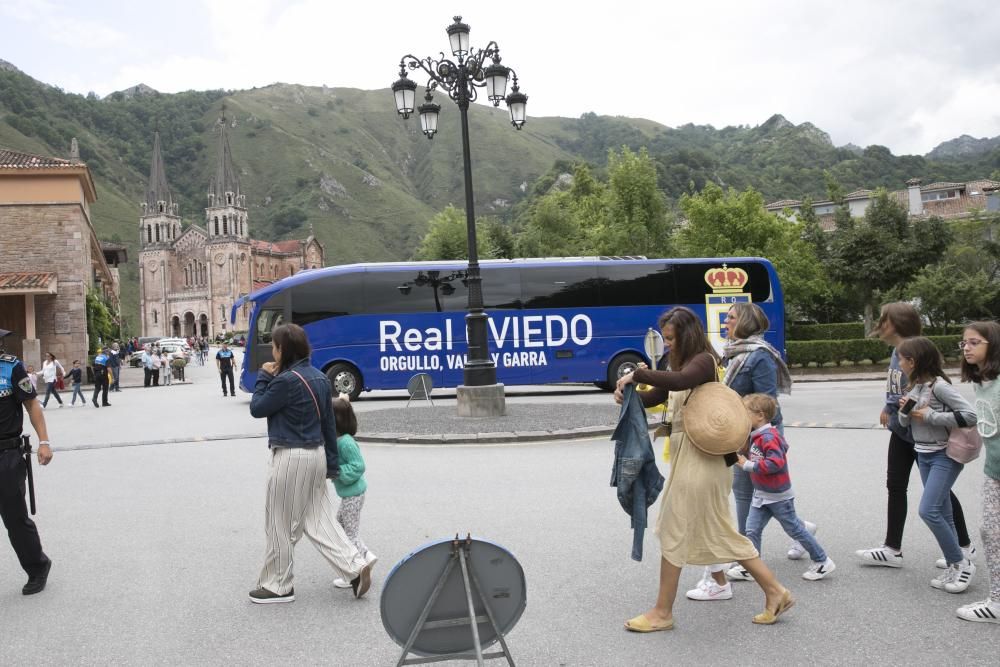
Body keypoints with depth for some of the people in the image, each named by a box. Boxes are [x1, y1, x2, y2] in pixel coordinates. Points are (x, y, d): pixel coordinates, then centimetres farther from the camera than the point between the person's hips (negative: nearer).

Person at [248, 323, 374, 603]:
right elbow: (329, 422, 11)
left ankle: (277, 586, 20)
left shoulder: (286, 380, -19)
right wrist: (333, 464, 16)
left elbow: (257, 409, -7)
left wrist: (264, 377, 3)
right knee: (319, 520, 14)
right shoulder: (319, 377, 7)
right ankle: (356, 567, 6)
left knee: (280, 525, 7)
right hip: (316, 454, 8)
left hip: (291, 458, -8)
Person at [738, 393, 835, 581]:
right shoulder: (757, 436, 6)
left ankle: (822, 562, 22)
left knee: (794, 529, 6)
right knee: (752, 530, 1)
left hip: (778, 496, -9)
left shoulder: (768, 437, -24)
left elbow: (776, 462, -33)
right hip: (761, 495, 9)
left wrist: (748, 465, -28)